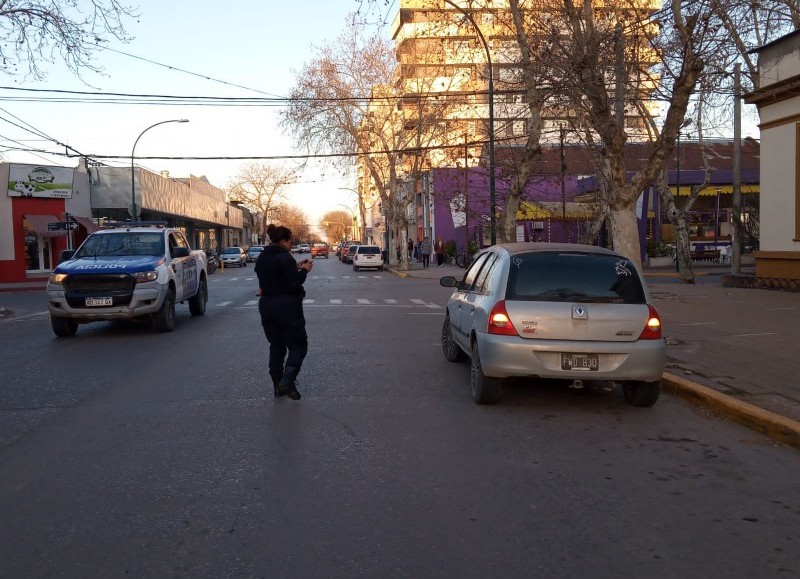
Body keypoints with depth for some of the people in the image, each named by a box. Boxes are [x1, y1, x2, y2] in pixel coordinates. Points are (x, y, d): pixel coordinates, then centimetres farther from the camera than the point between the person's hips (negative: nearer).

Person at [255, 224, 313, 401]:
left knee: (276, 346, 16)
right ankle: (287, 382, -11)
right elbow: (293, 284, -18)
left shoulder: (262, 258, 9)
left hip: (266, 305, 8)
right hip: (286, 306, -8)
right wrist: (304, 270, -3)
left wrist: (295, 267, 11)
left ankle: (278, 386, 18)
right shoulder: (284, 257, -16)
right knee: (298, 345, 3)